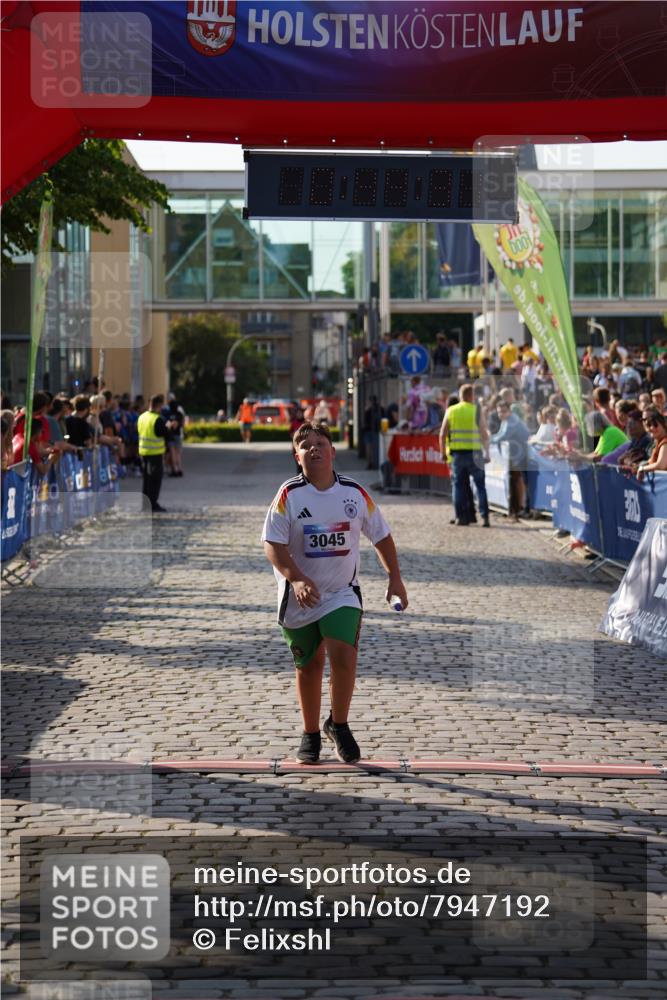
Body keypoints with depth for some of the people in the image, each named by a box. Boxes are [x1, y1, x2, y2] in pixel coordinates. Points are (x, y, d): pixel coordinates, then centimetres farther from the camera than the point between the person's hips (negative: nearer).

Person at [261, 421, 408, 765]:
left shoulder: (355, 493, -1)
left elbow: (381, 536, 11)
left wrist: (394, 577, 8)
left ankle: (338, 725, 4)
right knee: (308, 666, 10)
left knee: (343, 657, -18)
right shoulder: (289, 495, -9)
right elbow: (273, 546, -14)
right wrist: (296, 579, -29)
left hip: (342, 594, 0)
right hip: (300, 596, 0)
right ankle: (310, 735, 28)